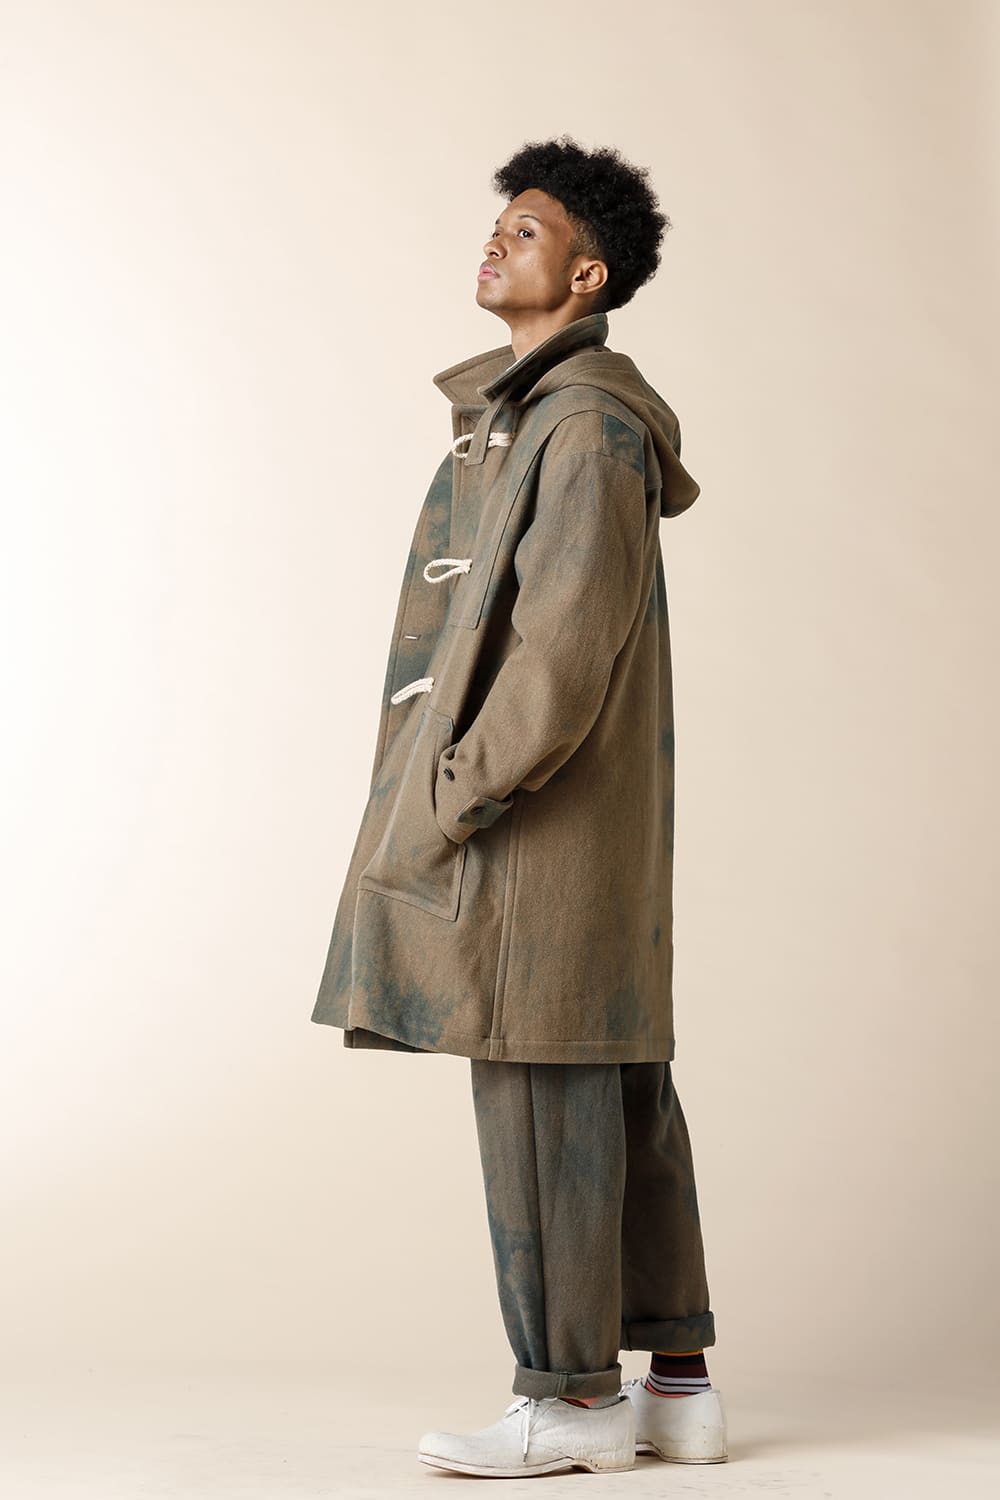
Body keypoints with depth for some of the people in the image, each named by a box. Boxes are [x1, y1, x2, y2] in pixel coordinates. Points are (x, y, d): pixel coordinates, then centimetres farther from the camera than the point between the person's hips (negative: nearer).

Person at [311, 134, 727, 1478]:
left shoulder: (586, 421, -13)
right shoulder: (526, 409, 19)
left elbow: (568, 645, -20)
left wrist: (455, 797, -17)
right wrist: (457, 790, 17)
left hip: (547, 817, -10)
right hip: (583, 827, 10)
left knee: (543, 1090, -4)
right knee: (622, 1094, 11)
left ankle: (572, 1394, 5)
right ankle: (677, 1381, 18)